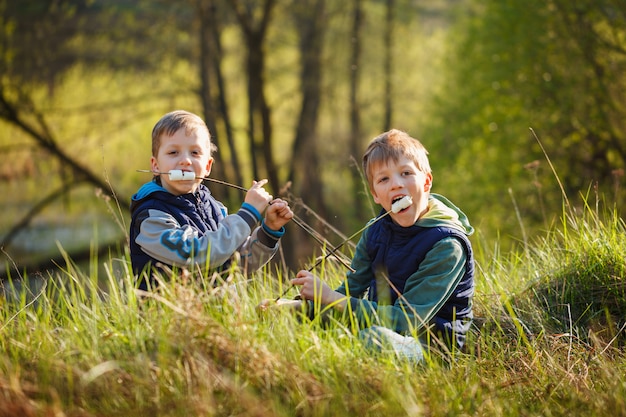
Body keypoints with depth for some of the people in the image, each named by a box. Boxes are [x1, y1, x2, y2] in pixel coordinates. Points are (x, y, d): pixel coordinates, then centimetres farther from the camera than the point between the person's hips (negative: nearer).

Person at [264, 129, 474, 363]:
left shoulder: (447, 246, -18)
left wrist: (330, 297, -25)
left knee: (375, 338, -38)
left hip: (432, 345, -6)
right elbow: (350, 294, 8)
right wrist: (299, 306, -11)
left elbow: (406, 319, -24)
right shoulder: (376, 231, 5)